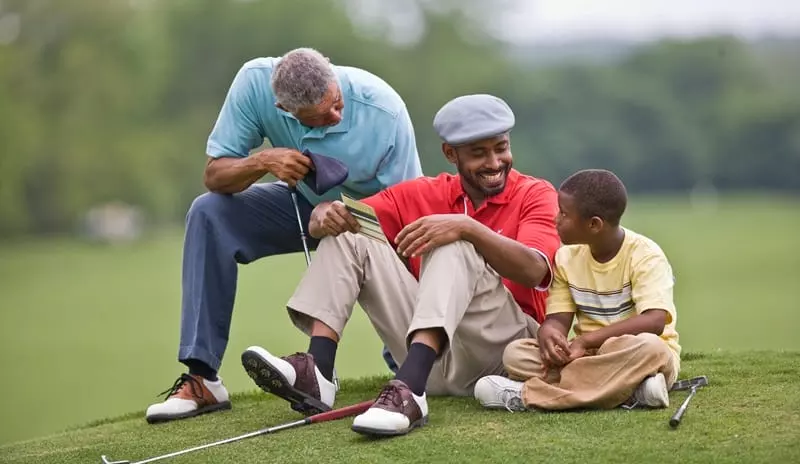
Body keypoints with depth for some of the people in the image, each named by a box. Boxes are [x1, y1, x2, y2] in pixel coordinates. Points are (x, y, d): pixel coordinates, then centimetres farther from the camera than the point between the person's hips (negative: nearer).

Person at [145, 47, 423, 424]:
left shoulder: (385, 111, -32)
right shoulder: (255, 81, -26)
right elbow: (214, 175, -18)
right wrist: (262, 161, -38)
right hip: (304, 203, 3)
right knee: (209, 213, -22)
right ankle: (201, 379, -20)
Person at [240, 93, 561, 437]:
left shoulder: (535, 194, -1)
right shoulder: (424, 194, 10)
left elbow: (534, 271, -21)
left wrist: (468, 227, -35)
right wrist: (326, 217, -19)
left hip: (506, 345, -5)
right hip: (430, 351, 5)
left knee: (455, 246, -29)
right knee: (348, 235, -1)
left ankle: (407, 392, -48)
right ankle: (316, 374, -22)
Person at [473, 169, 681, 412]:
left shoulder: (645, 255, -12)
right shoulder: (567, 257, 5)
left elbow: (654, 321, -24)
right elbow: (558, 318, 2)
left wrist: (585, 341, -29)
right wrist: (549, 333, -25)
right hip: (589, 355, 5)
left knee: (649, 347, -40)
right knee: (516, 353, -17)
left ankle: (528, 394, -35)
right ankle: (628, 390, -33)